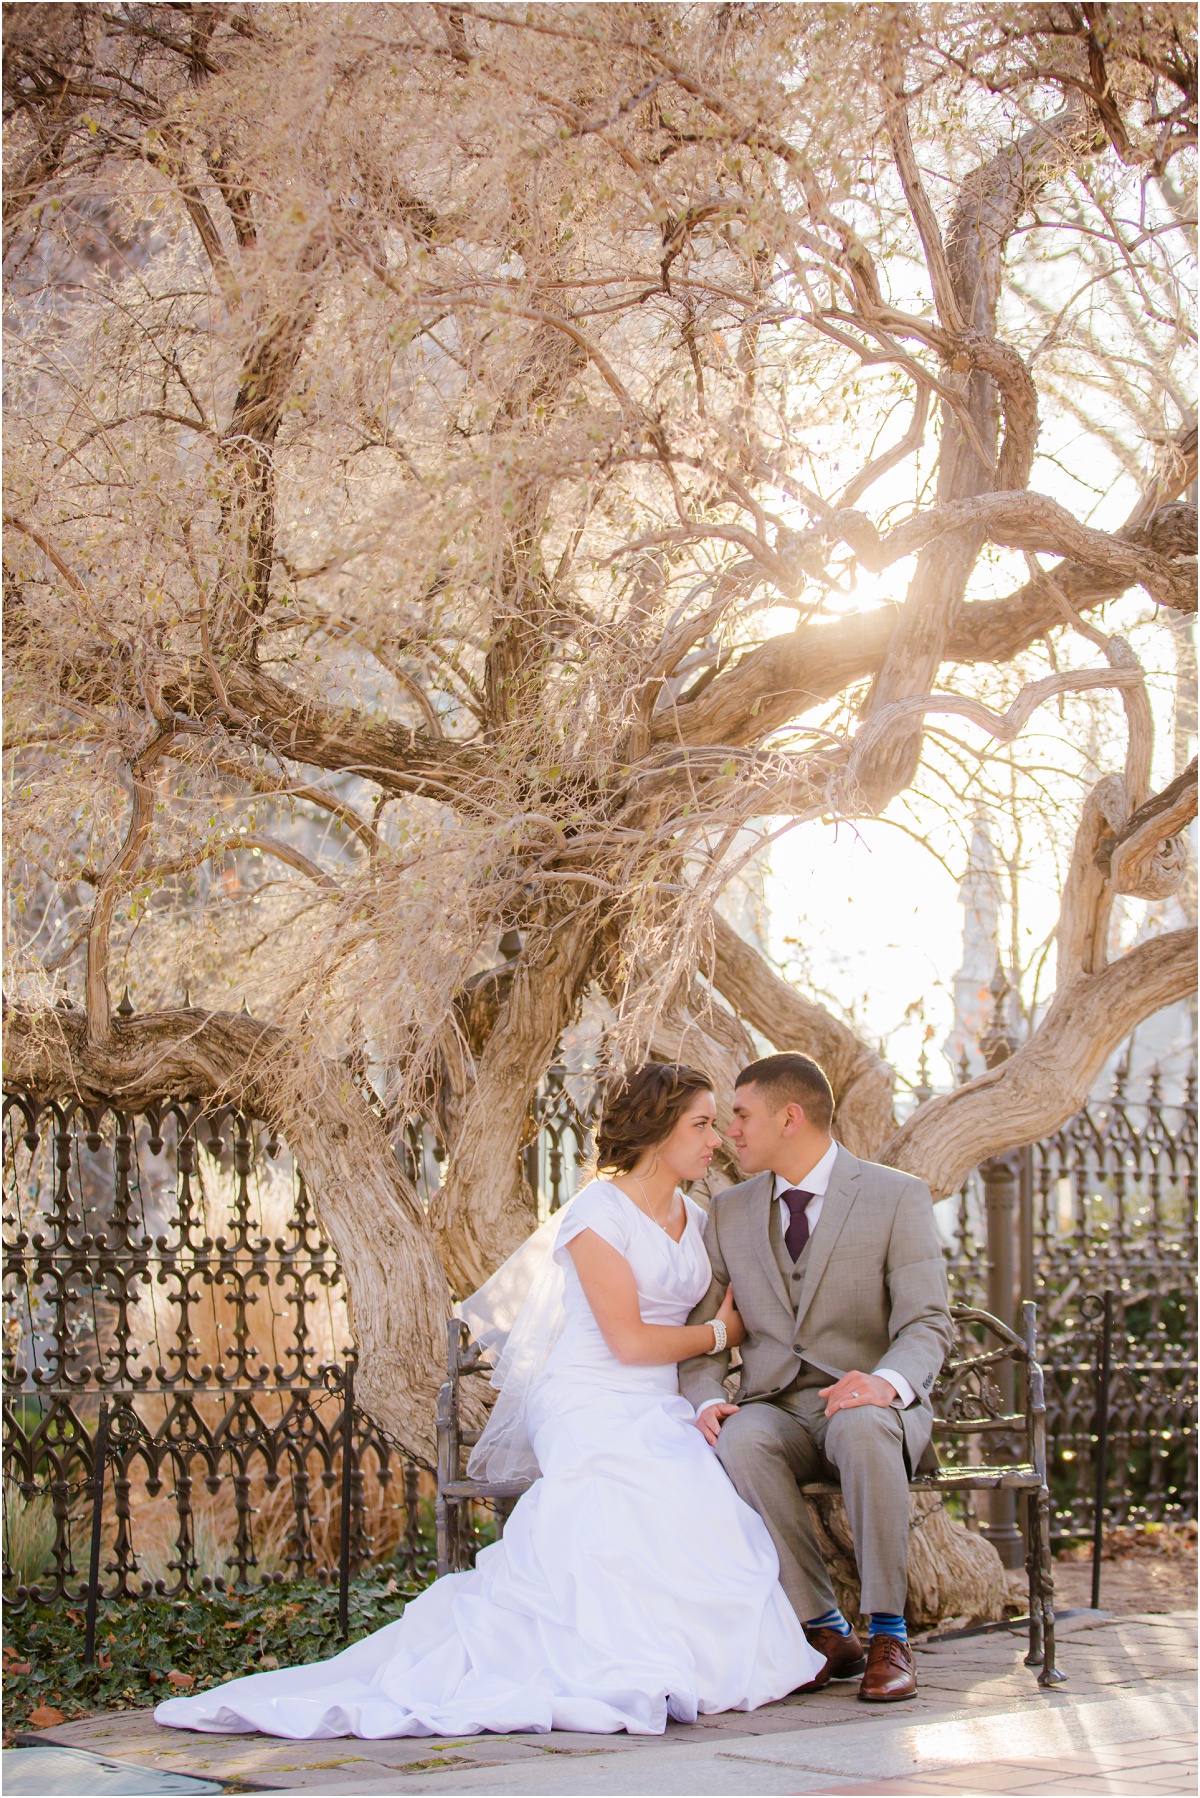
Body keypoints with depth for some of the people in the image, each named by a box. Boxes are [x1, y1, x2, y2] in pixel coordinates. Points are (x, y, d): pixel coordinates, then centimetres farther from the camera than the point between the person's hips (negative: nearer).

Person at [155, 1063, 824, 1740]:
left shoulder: (695, 1220, 20)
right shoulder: (599, 1212, -5)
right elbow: (628, 1341, -10)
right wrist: (718, 1333, 5)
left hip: (663, 1416, 6)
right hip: (594, 1410, -6)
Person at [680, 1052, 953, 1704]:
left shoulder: (898, 1197, 0)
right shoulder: (729, 1211, 12)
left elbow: (928, 1323, -8)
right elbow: (697, 1327, 10)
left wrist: (886, 1383, -30)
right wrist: (706, 1400, -11)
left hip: (868, 1405, -3)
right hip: (774, 1409, 3)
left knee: (862, 1428, -40)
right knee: (740, 1441, -34)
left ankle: (888, 1634, -27)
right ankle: (825, 1631, -23)